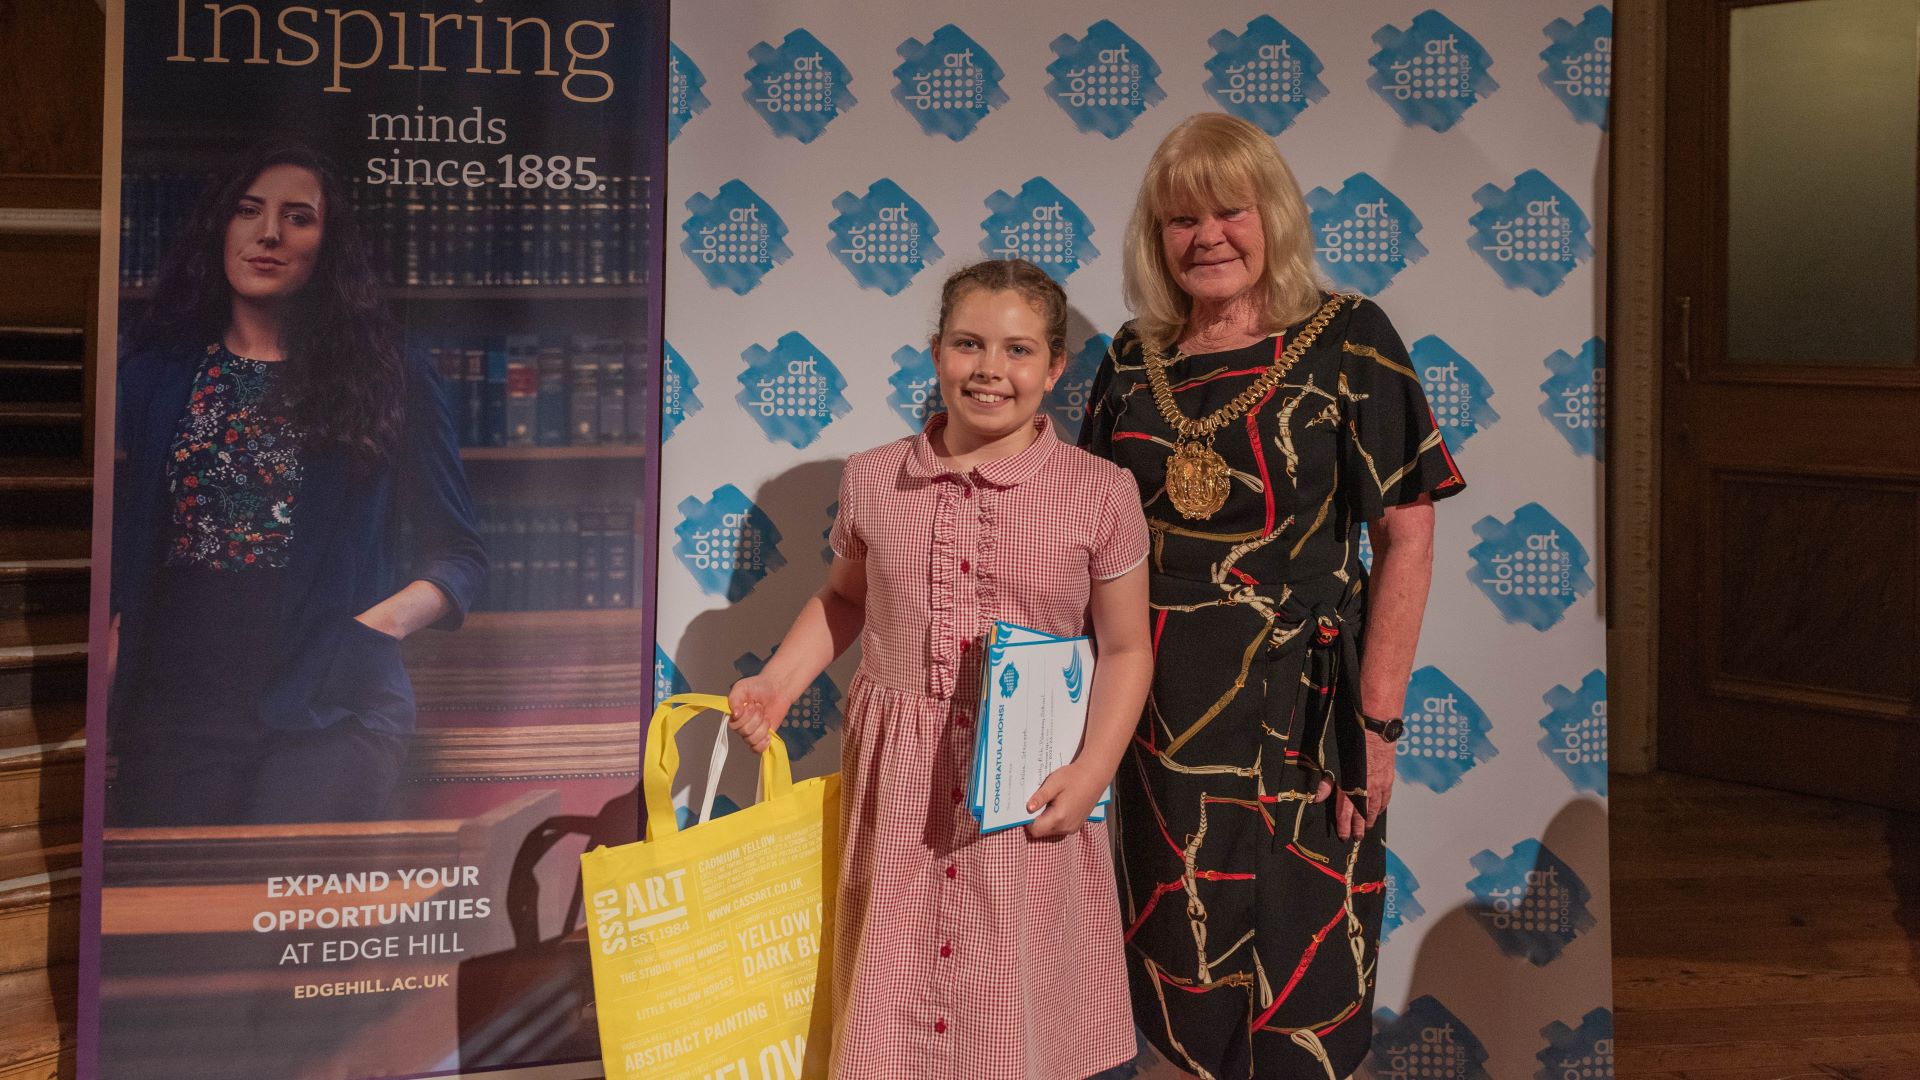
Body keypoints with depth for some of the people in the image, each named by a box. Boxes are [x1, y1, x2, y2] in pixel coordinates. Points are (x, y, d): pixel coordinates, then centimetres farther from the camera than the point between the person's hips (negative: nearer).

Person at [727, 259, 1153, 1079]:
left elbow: (1124, 649, -1)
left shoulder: (1101, 494, -6)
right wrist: (778, 683, 3)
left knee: (1013, 1008, 8)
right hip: (896, 780, 2)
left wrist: (1091, 772, -11)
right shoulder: (871, 480, 1)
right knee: (889, 994, 12)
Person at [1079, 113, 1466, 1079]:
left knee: (1301, 967, 7)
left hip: (1297, 710, -4)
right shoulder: (1132, 359, 7)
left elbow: (1405, 536, -8)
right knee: (1176, 964, 14)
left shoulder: (1348, 341, -5)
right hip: (1160, 708, 4)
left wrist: (1376, 720, -12)